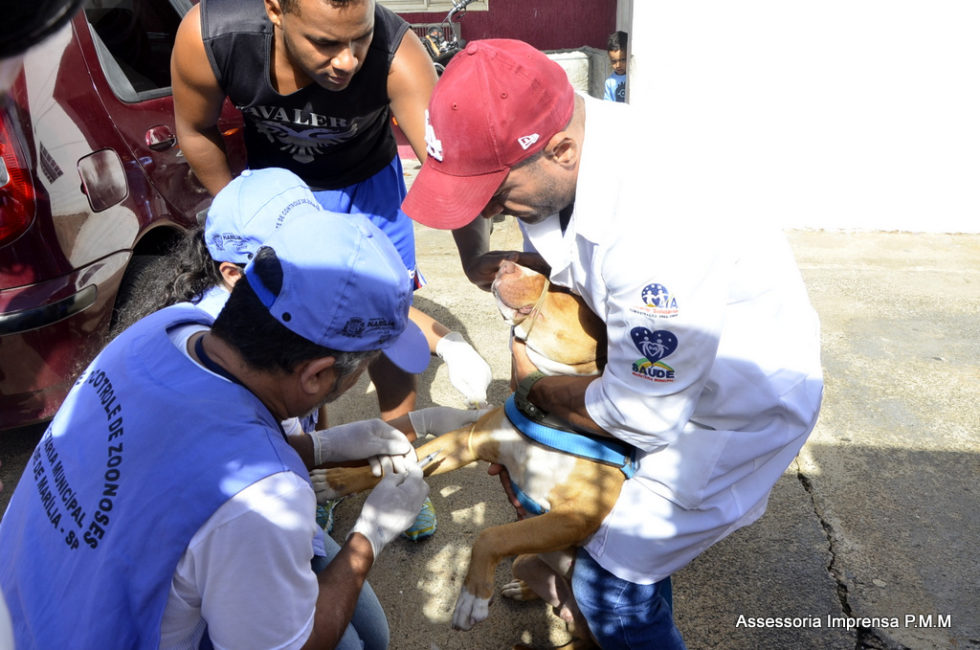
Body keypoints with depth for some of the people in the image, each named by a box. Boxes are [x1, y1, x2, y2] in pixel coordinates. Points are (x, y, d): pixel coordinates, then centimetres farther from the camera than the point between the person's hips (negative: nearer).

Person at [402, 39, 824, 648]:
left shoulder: (658, 231, -40)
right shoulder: (560, 131, -13)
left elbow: (644, 414, -28)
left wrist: (533, 387, -11)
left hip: (743, 408, -8)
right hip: (656, 363, 8)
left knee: (609, 587, -4)